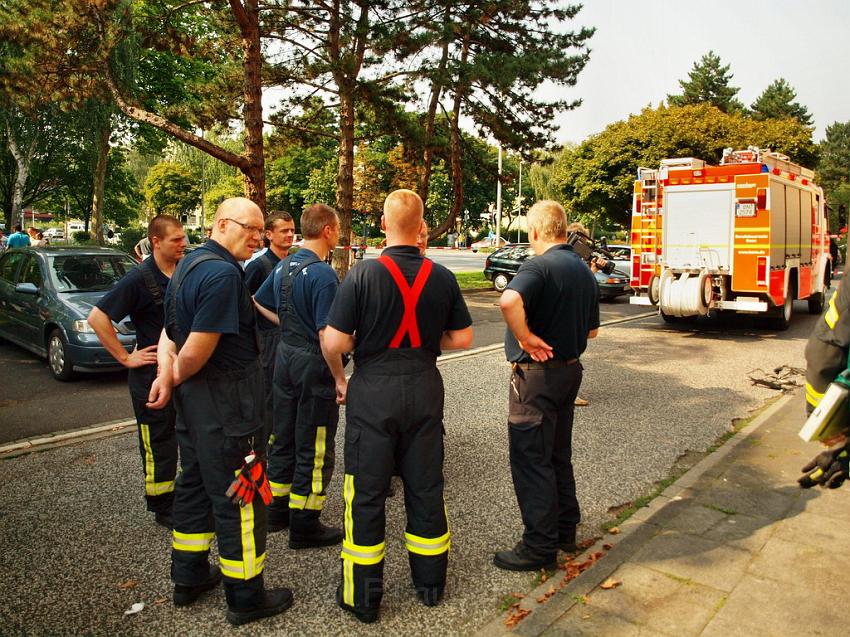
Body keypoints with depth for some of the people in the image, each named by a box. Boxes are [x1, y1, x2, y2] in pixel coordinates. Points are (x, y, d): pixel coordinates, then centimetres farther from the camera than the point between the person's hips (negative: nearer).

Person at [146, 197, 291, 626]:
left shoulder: (189, 263, 11)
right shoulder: (222, 273, -22)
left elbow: (170, 330, 11)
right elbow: (196, 351, -26)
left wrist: (165, 375, -3)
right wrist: (177, 377, -7)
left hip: (192, 399, 10)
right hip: (226, 405, -10)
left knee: (195, 485, 21)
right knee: (239, 498, 3)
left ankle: (189, 577, 37)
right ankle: (246, 597, 17)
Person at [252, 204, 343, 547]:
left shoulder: (284, 266, 6)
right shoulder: (323, 274, -20)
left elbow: (258, 303, 20)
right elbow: (327, 334, -25)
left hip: (285, 355, 9)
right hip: (313, 363, -9)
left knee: (284, 438, 19)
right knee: (314, 450, 3)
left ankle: (278, 509, 33)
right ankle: (304, 525, 14)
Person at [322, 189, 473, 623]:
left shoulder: (364, 274, -12)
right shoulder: (442, 277, -2)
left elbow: (333, 342, -14)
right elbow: (462, 339, 4)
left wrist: (340, 377, 4)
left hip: (373, 391, -3)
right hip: (425, 389, 3)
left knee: (367, 493, 9)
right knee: (425, 487, 16)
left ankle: (362, 598, 21)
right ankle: (430, 583, 32)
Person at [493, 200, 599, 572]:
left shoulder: (539, 266, -18)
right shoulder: (584, 271, 10)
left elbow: (509, 301, -40)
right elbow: (591, 330, 18)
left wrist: (525, 338, -27)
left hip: (537, 374, -9)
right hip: (570, 370, 9)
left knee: (531, 460, 1)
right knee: (559, 455, 20)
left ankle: (539, 546, 9)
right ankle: (565, 529, 33)